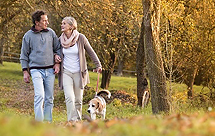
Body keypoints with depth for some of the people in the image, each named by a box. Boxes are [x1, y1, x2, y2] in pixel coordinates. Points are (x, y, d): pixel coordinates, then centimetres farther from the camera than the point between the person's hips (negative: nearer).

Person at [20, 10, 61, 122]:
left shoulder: (51, 33, 7)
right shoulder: (28, 36, 1)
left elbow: (58, 49, 17)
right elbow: (24, 55, 6)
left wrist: (57, 63, 5)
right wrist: (25, 71, 2)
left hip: (50, 70, 3)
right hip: (36, 70, -3)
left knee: (49, 98, 6)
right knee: (39, 96, -17)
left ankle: (48, 121, 15)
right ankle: (38, 121, -17)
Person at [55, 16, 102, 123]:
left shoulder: (81, 38, -5)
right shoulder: (61, 39, 3)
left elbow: (91, 52, 4)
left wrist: (98, 65, 3)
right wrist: (56, 57, 0)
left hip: (79, 73, -1)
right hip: (66, 73, 1)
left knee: (78, 100, 5)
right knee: (69, 98, -14)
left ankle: (78, 121, 17)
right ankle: (72, 120, -15)